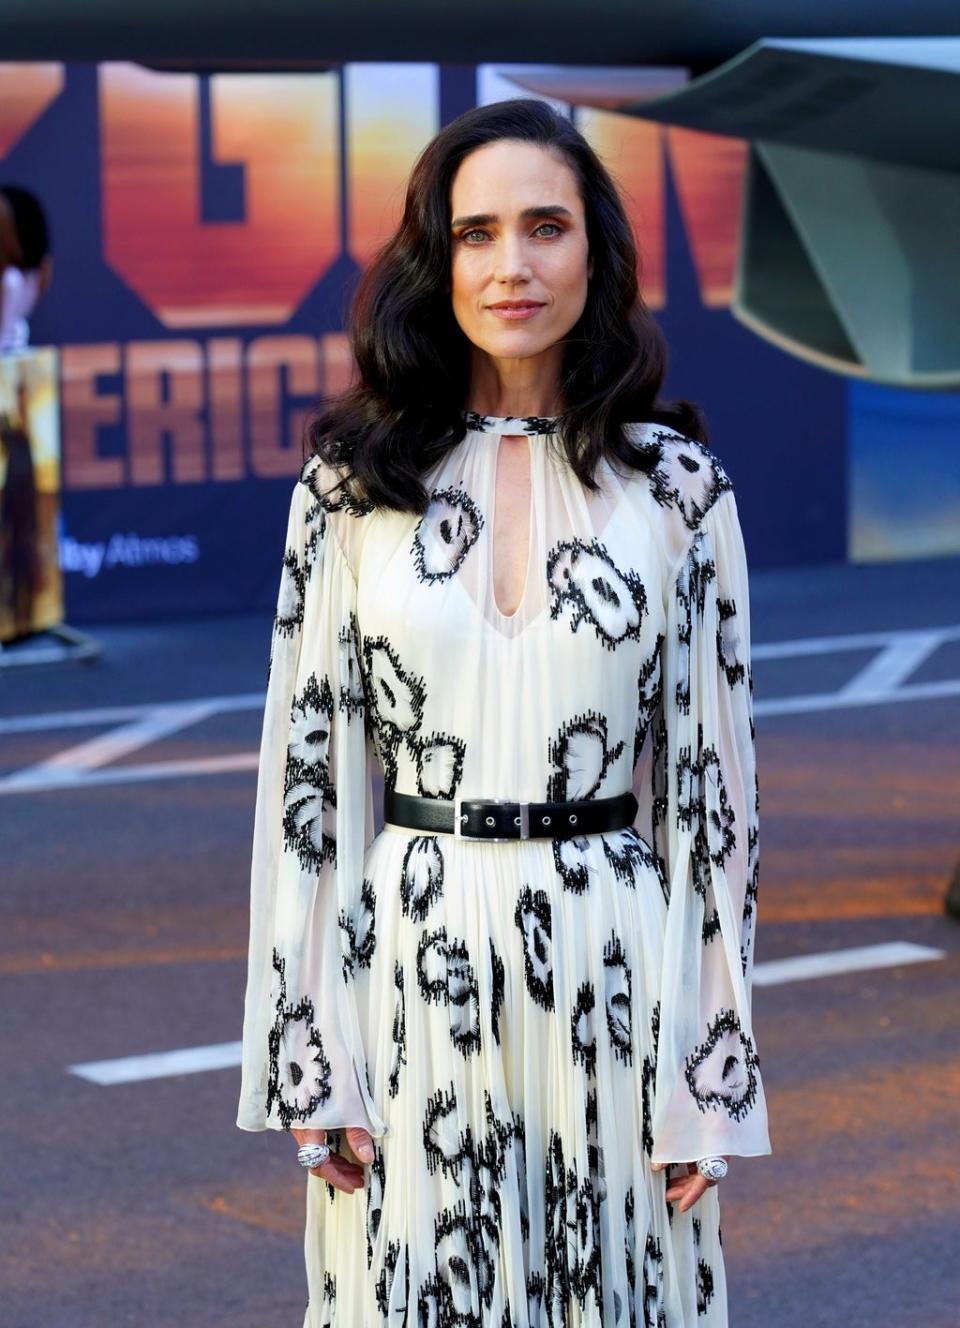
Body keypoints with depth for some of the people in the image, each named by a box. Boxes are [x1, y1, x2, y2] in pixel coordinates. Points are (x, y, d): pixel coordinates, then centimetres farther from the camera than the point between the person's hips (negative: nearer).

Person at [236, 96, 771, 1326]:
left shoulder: (676, 487, 0)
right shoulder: (351, 486, 1)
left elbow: (712, 774, 2)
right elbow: (306, 765, 2)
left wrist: (710, 1073, -2)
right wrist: (305, 1057, -2)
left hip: (613, 972, 0)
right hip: (407, 962, 0)